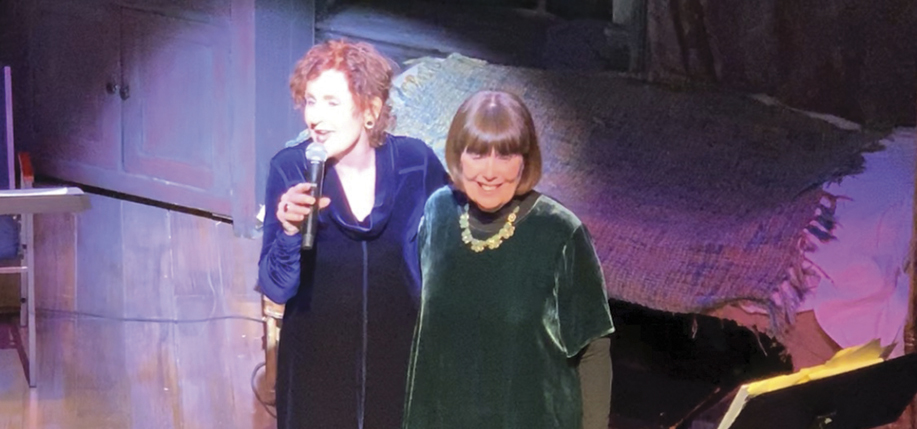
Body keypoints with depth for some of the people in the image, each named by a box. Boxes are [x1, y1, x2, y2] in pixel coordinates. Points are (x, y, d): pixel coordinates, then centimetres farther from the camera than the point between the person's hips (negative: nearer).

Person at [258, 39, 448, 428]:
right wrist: (290, 232, -28)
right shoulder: (290, 169, -11)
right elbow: (276, 289, -11)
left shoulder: (415, 163, -10)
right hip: (316, 363, 0)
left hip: (400, 356, 1)